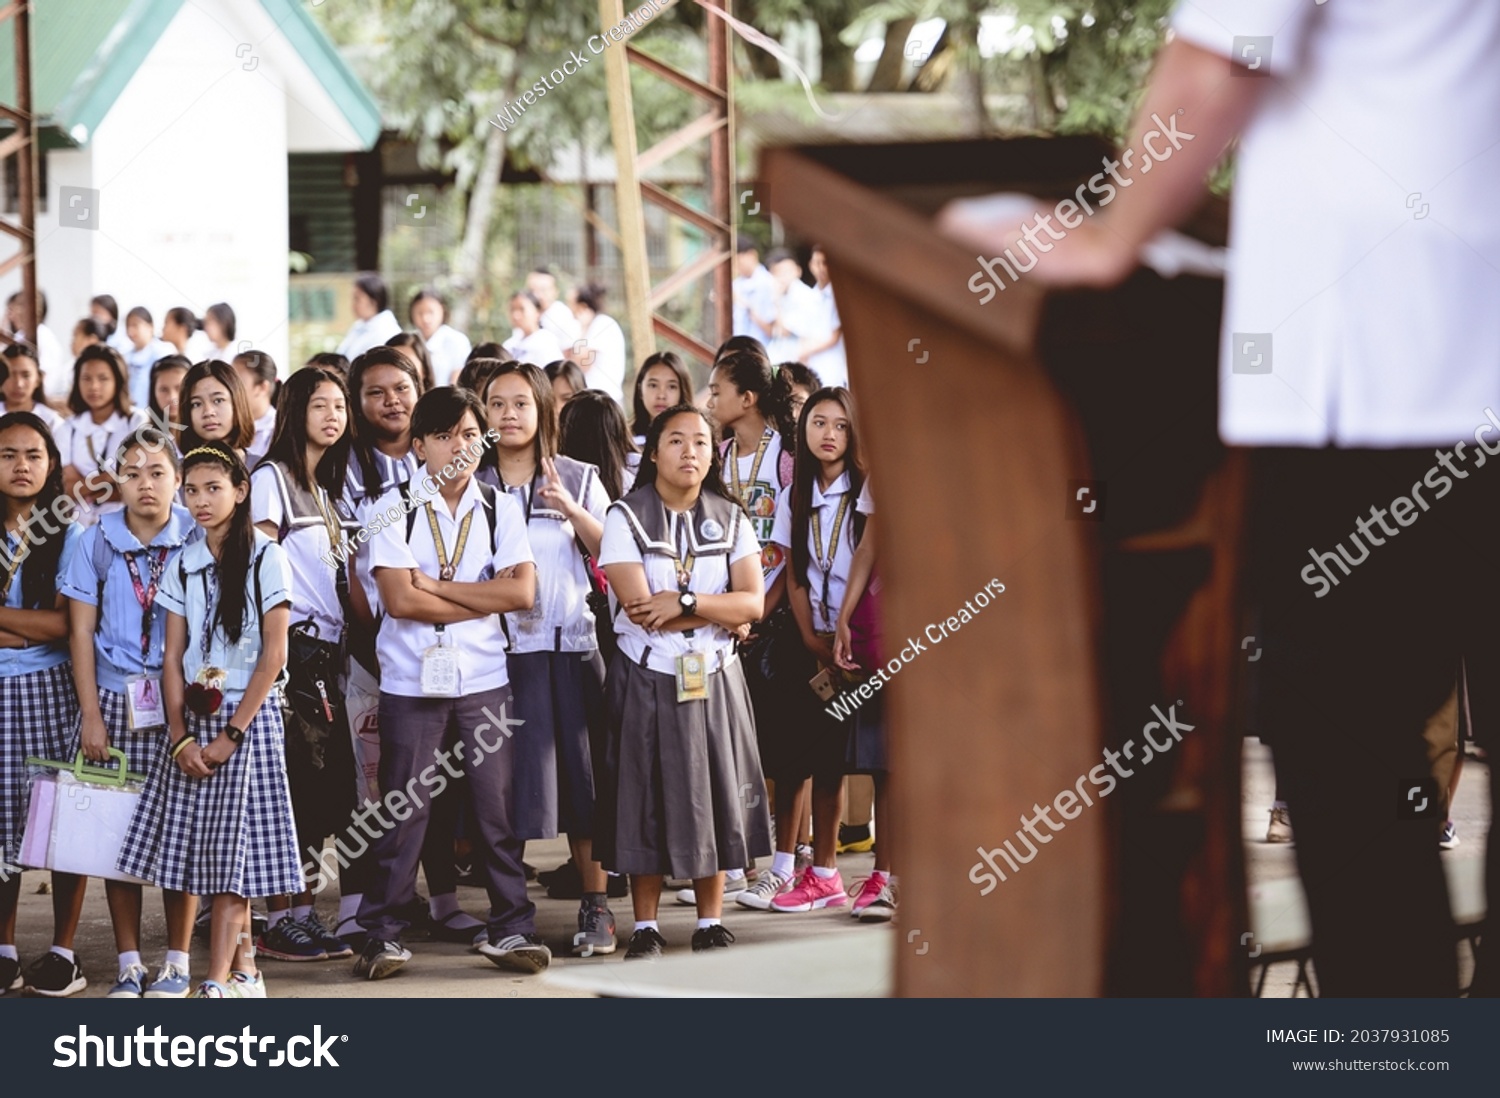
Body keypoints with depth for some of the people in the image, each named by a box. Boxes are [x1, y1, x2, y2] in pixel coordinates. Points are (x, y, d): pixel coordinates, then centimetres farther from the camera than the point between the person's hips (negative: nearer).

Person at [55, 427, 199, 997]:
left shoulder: (197, 541, -1)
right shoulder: (98, 542, 3)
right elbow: (82, 631, 4)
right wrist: (90, 714, -1)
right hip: (114, 700, 1)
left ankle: (177, 961, 9)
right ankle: (129, 964, 10)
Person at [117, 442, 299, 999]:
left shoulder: (266, 559, -5)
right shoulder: (184, 566, 9)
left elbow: (273, 656, -9)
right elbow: (173, 658, 6)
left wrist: (231, 735, -12)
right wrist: (180, 736, -6)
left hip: (247, 718, -4)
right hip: (194, 719, 4)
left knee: (231, 846, -7)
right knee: (205, 848, 2)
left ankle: (217, 983, -9)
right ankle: (244, 972, 13)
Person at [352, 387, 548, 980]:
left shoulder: (500, 508, 7)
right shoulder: (396, 507, -1)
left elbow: (522, 591, -7)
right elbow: (400, 600, -12)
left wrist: (436, 586, -10)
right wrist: (485, 599, -8)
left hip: (484, 680, 2)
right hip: (411, 680, -2)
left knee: (498, 806, 4)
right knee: (403, 812, 1)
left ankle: (511, 929, 12)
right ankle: (383, 932, 9)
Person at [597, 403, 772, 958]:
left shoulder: (729, 518, 6)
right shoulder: (626, 517, -4)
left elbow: (752, 602, -6)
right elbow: (641, 609, -16)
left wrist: (685, 603, -18)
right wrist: (722, 613, -11)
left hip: (713, 678, 3)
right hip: (648, 678, -3)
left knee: (712, 796, 4)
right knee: (647, 801, 0)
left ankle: (711, 924, 13)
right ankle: (645, 929, 7)